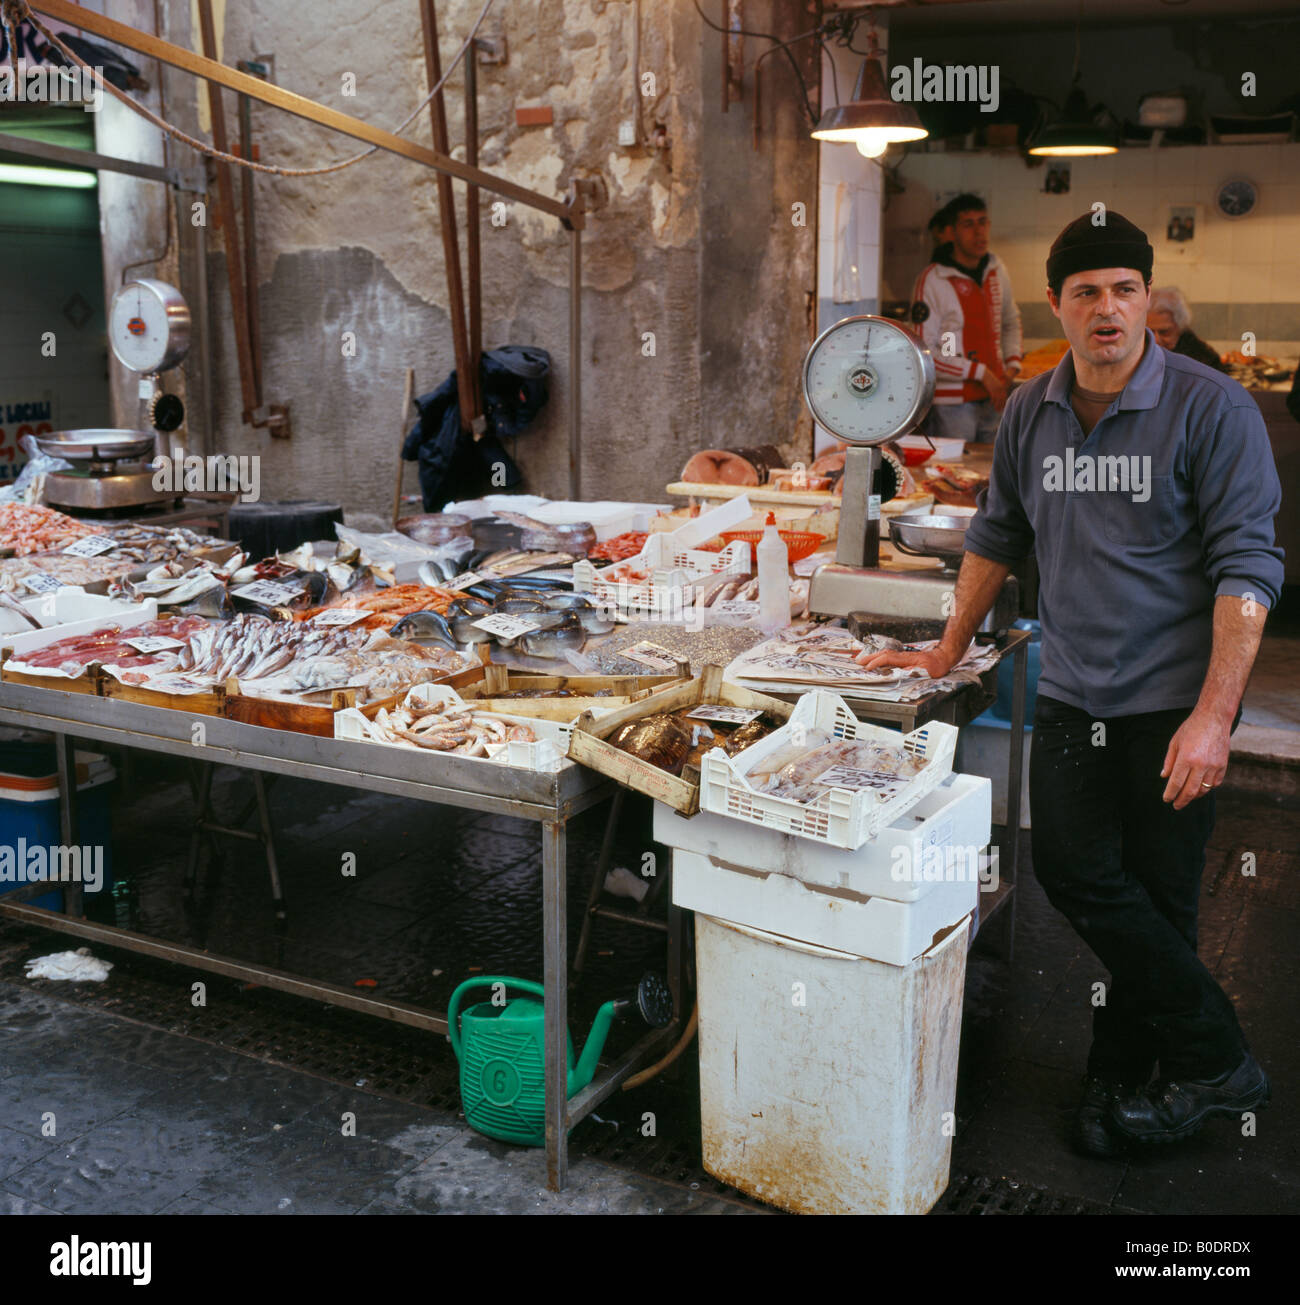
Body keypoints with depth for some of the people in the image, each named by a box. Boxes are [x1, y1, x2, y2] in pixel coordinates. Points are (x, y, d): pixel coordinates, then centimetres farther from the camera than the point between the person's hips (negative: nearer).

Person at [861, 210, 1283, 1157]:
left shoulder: (1211, 408, -9)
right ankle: (1216, 1058, 17)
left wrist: (1212, 718, -19)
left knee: (1157, 898, 2)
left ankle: (1122, 1072, 22)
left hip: (1173, 698, -4)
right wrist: (947, 652, 21)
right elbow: (998, 537, 20)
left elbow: (1247, 567, -12)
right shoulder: (1031, 412, 7)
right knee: (1073, 869, -1)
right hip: (1071, 692, 5)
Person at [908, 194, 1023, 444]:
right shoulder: (932, 280, -12)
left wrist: (1012, 363, 8)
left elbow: (1011, 321, 26)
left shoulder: (995, 269, 9)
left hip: (990, 400, 6)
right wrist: (981, 372, -16)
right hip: (951, 405, -6)